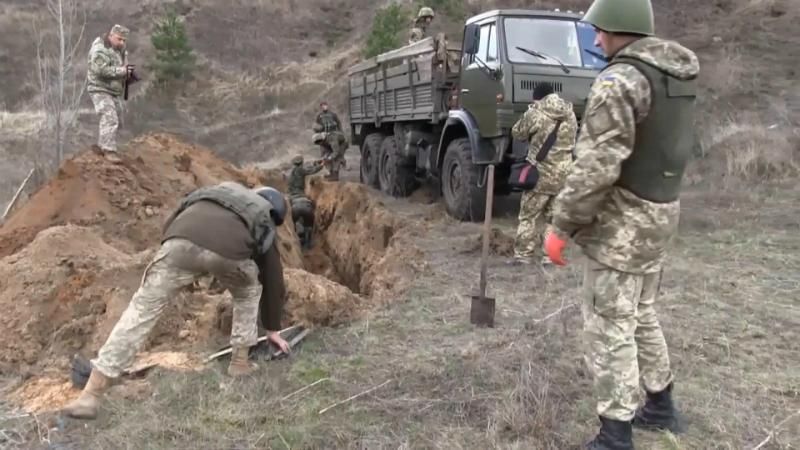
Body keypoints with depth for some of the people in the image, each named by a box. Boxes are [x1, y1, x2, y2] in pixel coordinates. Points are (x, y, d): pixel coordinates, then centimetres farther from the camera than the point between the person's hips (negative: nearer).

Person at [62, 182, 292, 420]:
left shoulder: (219, 191, 45)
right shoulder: (265, 226, 37)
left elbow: (170, 223, 34)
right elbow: (273, 280, 42)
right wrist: (273, 330, 53)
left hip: (182, 241, 1)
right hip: (229, 250, -1)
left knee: (142, 308, 8)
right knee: (249, 292, 32)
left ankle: (91, 395, 7)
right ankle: (240, 361, 35)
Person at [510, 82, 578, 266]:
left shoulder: (535, 113, -9)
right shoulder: (570, 114, 8)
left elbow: (517, 133, 4)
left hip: (541, 173, -5)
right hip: (563, 174, 5)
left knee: (529, 216, 4)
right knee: (552, 217, 14)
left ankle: (522, 256, 4)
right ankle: (548, 255, 15)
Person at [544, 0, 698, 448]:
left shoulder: (620, 80, -20)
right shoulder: (679, 74, 10)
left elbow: (597, 167, -24)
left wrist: (561, 226, -16)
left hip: (623, 222, -9)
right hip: (660, 213, 9)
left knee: (609, 327, 0)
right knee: (641, 314, 22)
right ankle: (661, 407, 37)